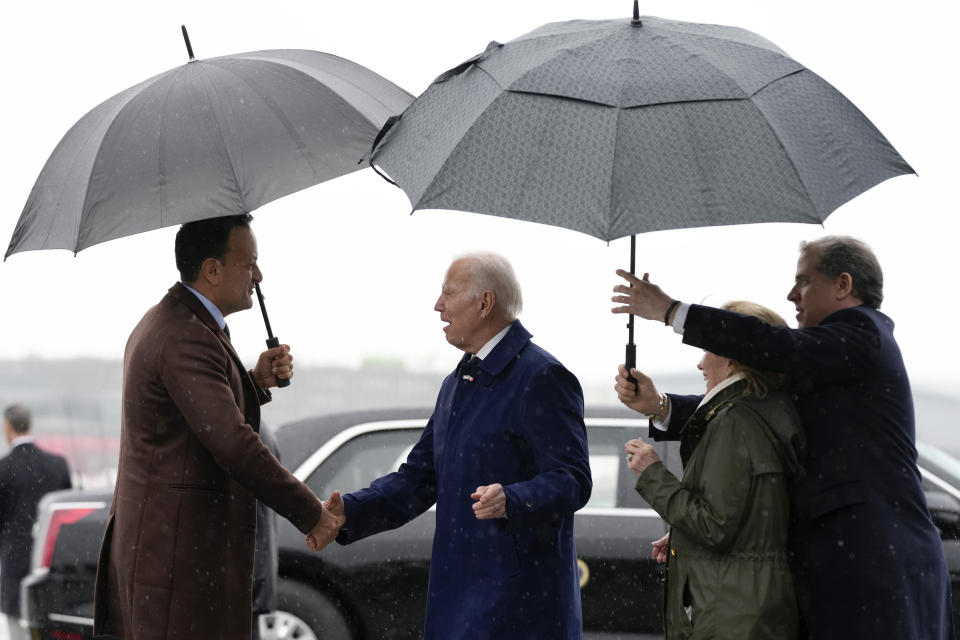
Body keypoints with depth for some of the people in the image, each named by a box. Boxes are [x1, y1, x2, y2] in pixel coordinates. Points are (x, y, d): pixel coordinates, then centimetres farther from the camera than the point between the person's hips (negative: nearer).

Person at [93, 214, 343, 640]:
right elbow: (233, 444, -26)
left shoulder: (164, 322, 15)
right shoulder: (187, 338, -19)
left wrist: (256, 382, 7)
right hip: (179, 553, -11)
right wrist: (312, 515, -18)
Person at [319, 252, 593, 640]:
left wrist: (511, 501, -34)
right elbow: (419, 477, 17)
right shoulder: (456, 384, 19)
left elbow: (572, 481, -16)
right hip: (457, 593, 8)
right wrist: (349, 512, 3)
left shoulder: (542, 378, -10)